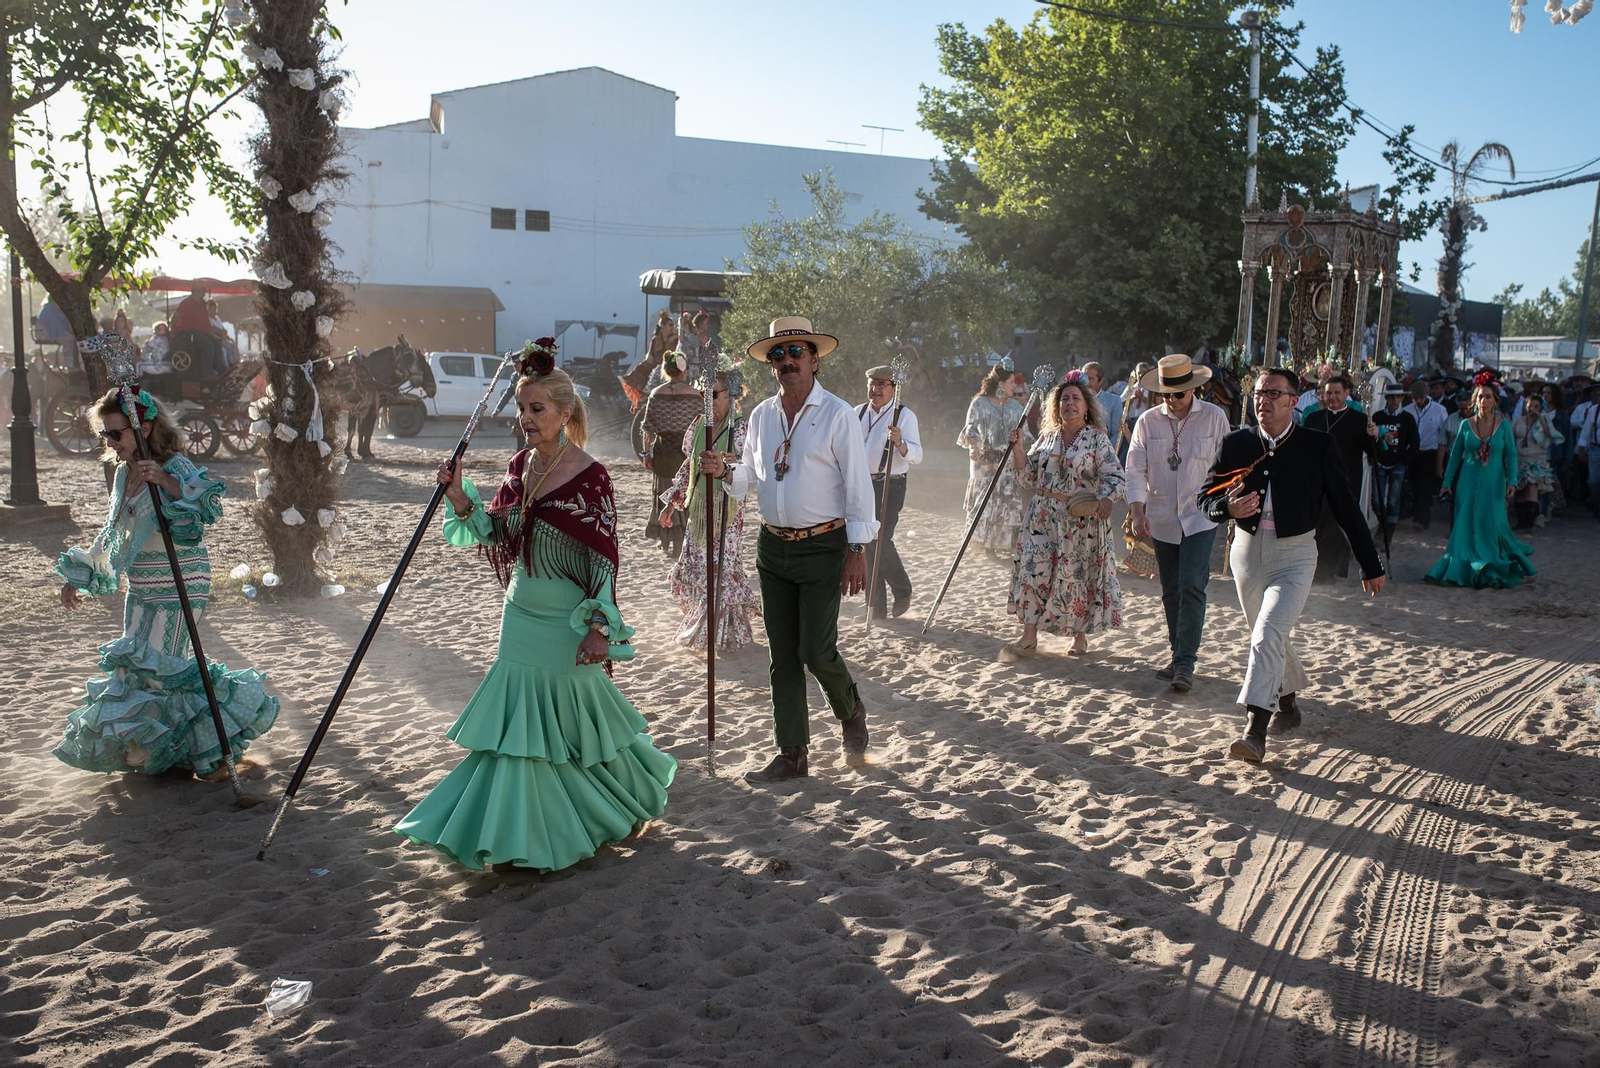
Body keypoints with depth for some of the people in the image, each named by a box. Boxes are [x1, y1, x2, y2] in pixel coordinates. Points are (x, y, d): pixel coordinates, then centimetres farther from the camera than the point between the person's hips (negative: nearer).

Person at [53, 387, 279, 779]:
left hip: (178, 589, -8)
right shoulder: (123, 473, 9)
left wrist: (166, 481, -41)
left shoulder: (175, 467, -14)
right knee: (133, 668, 9)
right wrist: (78, 578, 22)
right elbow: (112, 534, 20)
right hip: (141, 591, 8)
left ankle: (211, 751, 3)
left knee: (157, 668, -9)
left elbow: (211, 505, -30)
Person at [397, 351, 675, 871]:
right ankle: (520, 840, 23)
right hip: (521, 615, 7)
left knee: (575, 724, 6)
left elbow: (603, 557, -16)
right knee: (518, 725, 10)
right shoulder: (520, 464, 3)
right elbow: (494, 532, 10)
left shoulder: (588, 476, -17)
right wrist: (459, 496, -6)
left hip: (567, 624, -6)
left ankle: (634, 800, 30)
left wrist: (599, 627, -19)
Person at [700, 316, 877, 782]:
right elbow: (751, 477, 16)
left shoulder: (837, 414, -8)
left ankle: (851, 712, 25)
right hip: (773, 547, 5)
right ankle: (792, 754, 17)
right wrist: (725, 471, -6)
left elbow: (857, 484, -9)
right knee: (783, 655, 8)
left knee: (817, 651, -7)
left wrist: (857, 551, -13)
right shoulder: (761, 415, 9)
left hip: (823, 547, -5)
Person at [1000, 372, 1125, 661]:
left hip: (1082, 521, -3)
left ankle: (1080, 635, 21)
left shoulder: (1097, 439, -2)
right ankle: (1029, 638, 3)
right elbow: (1029, 476, 12)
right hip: (1044, 517, 4)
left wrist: (1106, 499, -27)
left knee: (1078, 577, 3)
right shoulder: (1047, 438, 11)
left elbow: (1115, 477, -8)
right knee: (1034, 572, -2)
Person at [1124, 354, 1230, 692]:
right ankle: (1178, 656, 23)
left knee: (1191, 587, -13)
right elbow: (1135, 470, -1)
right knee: (1171, 592, 10)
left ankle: (1185, 663, -9)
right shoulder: (1148, 421, 2)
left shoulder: (1214, 417, -2)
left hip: (1200, 518, -3)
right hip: (1161, 520, 3)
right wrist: (1138, 512, -13)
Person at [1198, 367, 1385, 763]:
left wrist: (1371, 564, 6)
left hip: (1294, 555, -4)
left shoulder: (1318, 446, -6)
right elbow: (1206, 496, 4)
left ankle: (1255, 731, -22)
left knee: (1269, 635, -20)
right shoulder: (1237, 444, 0)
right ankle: (1288, 702, 42)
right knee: (1269, 638, 18)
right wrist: (1228, 507, -21)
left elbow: (1346, 507, 0)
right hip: (1248, 550, 4)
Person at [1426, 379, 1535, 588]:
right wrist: (1447, 481, 8)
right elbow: (1455, 455, 9)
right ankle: (1466, 569, 11)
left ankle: (1493, 571, 11)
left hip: (1493, 484, -1)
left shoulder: (1504, 425, -1)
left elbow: (1511, 455, 2)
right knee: (1466, 527, 1)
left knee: (1492, 525, -4)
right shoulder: (1466, 425, 2)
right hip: (1468, 483, 1)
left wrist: (1512, 481, -9)